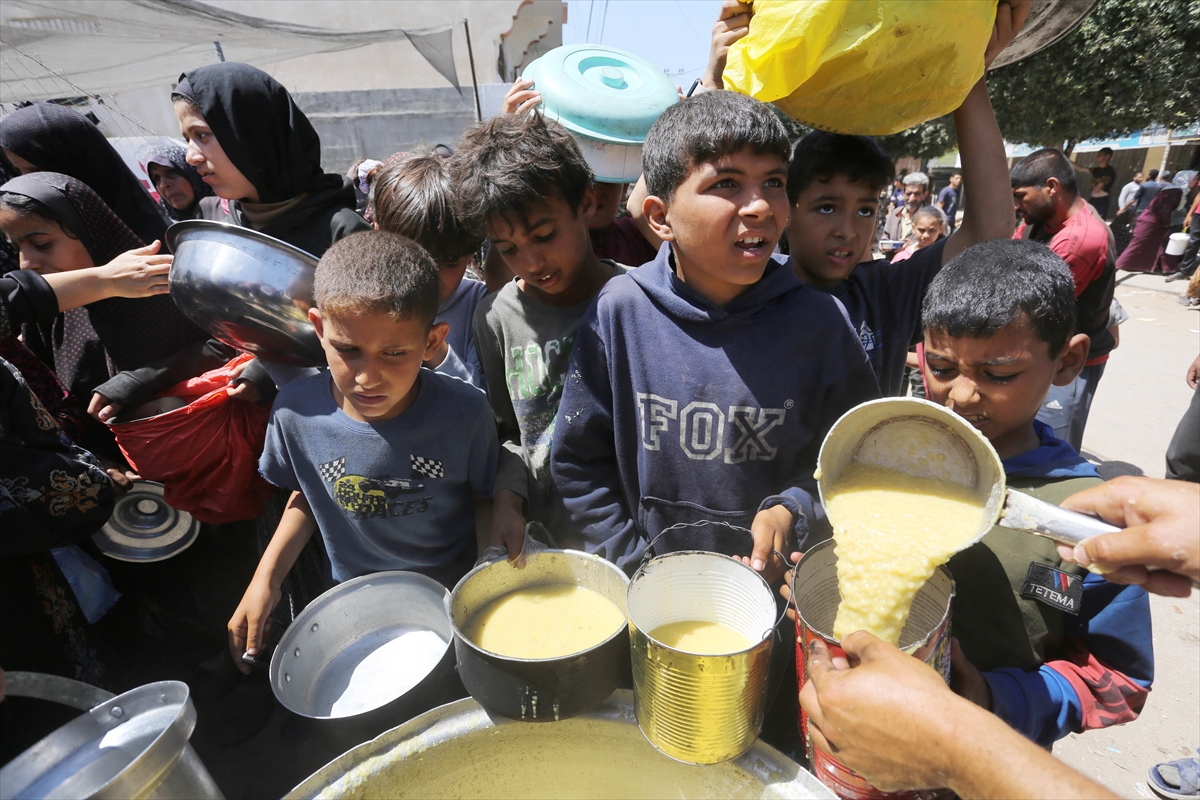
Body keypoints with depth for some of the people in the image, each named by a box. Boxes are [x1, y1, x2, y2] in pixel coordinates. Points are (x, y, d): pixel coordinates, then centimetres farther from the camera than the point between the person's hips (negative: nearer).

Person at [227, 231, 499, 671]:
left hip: (455, 600, -3)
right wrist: (265, 579, -3)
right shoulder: (296, 410, -17)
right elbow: (306, 494, 4)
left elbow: (484, 498, -6)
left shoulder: (463, 413, -24)